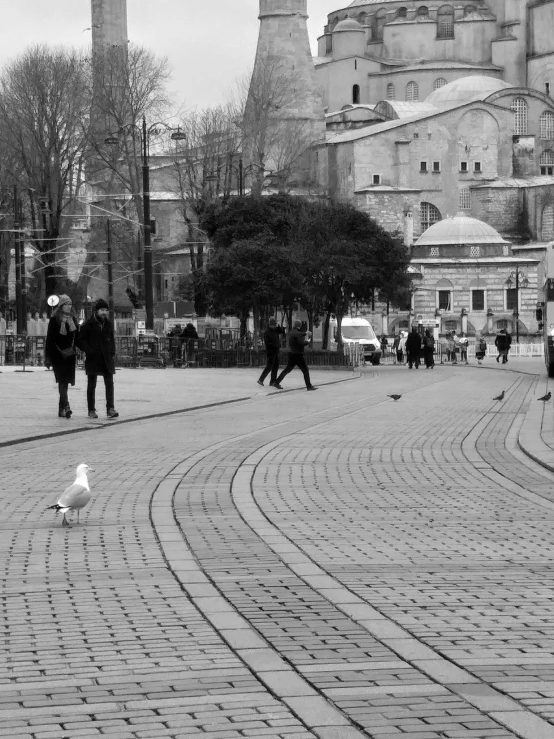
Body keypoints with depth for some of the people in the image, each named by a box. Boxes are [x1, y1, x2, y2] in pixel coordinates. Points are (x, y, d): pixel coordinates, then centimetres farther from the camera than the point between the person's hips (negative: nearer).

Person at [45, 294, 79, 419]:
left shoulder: (73, 319, 11)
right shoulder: (54, 319, -3)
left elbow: (77, 337, 14)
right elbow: (49, 339, -5)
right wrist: (48, 356, -9)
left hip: (70, 354, 5)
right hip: (58, 355, -5)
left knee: (65, 381, 7)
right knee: (62, 380, -13)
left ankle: (62, 409, 14)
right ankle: (65, 406, -23)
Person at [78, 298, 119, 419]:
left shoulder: (108, 324, 10)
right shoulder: (88, 324, -4)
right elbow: (81, 340, -3)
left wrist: (112, 353, 7)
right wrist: (88, 351, -15)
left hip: (107, 358, 3)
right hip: (93, 358, -3)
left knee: (109, 383, -5)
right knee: (92, 385, 4)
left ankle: (110, 408, -6)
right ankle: (91, 410, 10)